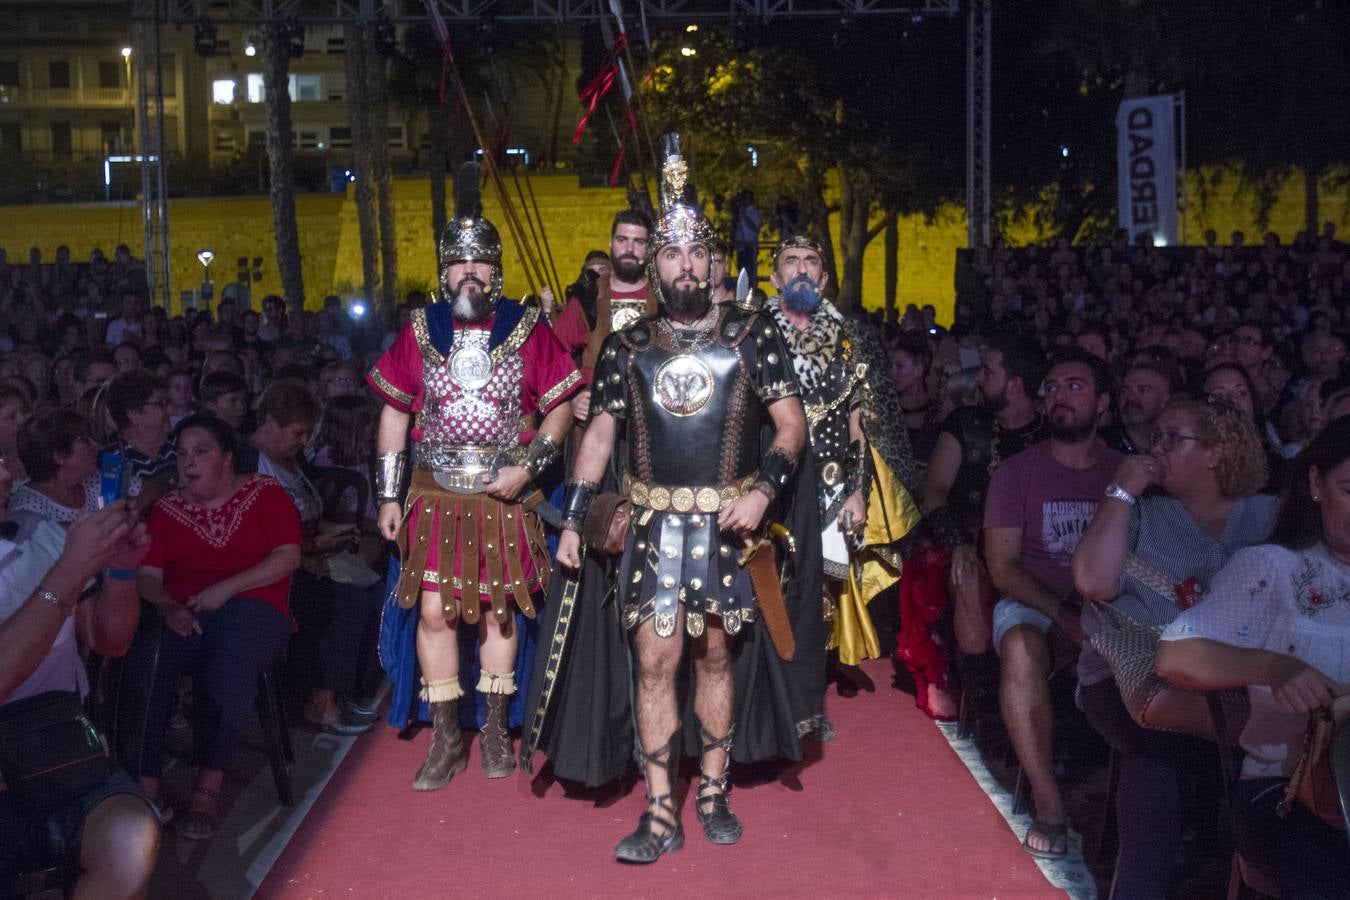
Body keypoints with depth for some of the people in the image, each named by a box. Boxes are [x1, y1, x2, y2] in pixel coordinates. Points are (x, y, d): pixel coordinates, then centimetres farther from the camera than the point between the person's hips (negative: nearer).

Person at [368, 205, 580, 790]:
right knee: (434, 611, -1)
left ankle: (495, 730, 23)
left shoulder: (527, 329, -1)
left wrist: (528, 468, -13)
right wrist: (387, 496, 3)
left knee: (497, 609, 8)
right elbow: (394, 415, 7)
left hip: (503, 494, -1)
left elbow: (560, 408, 0)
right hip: (435, 495, 1)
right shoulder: (421, 331, 4)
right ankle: (446, 739, 13)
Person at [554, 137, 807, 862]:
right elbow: (598, 434, 8)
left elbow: (792, 422, -1)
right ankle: (661, 813, 6)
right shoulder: (626, 348, 5)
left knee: (714, 655, 10)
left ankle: (712, 794, 25)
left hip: (726, 525, -1)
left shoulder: (751, 336, 1)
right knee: (654, 662, -2)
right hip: (654, 527, 1)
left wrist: (764, 488, -16)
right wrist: (572, 520, 3)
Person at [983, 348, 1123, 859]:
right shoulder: (1017, 473, 0)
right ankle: (1048, 806, -26)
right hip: (1032, 604, -2)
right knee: (1022, 647, -35)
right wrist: (1067, 617, -17)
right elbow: (1003, 568, -4)